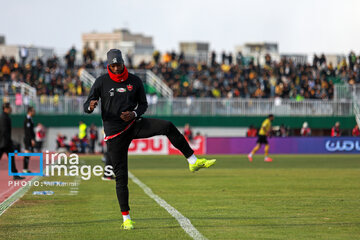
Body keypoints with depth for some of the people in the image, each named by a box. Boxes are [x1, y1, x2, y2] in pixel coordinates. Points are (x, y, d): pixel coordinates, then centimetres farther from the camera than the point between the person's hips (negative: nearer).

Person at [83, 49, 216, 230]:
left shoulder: (135, 81, 4)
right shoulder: (101, 82, -2)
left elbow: (143, 104, 11)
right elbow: (86, 106, -2)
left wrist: (134, 114, -12)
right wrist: (90, 106, -28)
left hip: (134, 125, 2)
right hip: (115, 133, -2)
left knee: (168, 127, -23)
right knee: (121, 176, -3)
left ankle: (193, 161, -19)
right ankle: (126, 218, 5)